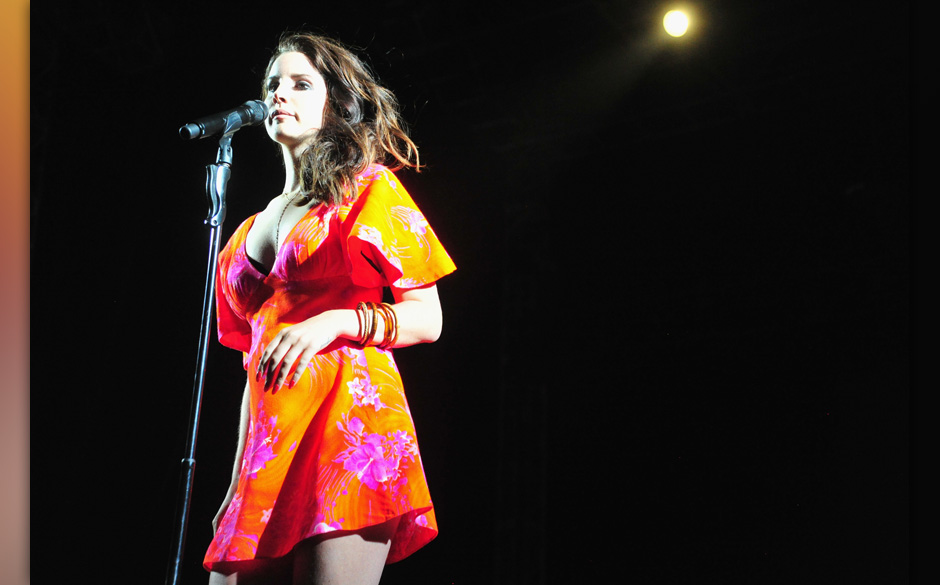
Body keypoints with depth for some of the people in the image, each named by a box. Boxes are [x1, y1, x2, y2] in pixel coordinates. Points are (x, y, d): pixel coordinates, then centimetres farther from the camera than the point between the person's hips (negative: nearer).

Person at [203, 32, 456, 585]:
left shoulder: (370, 190, 9)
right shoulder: (255, 228, 25)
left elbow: (428, 320, 2)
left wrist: (339, 320, -16)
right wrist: (238, 482, 16)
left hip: (347, 412, -6)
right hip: (268, 436, 6)